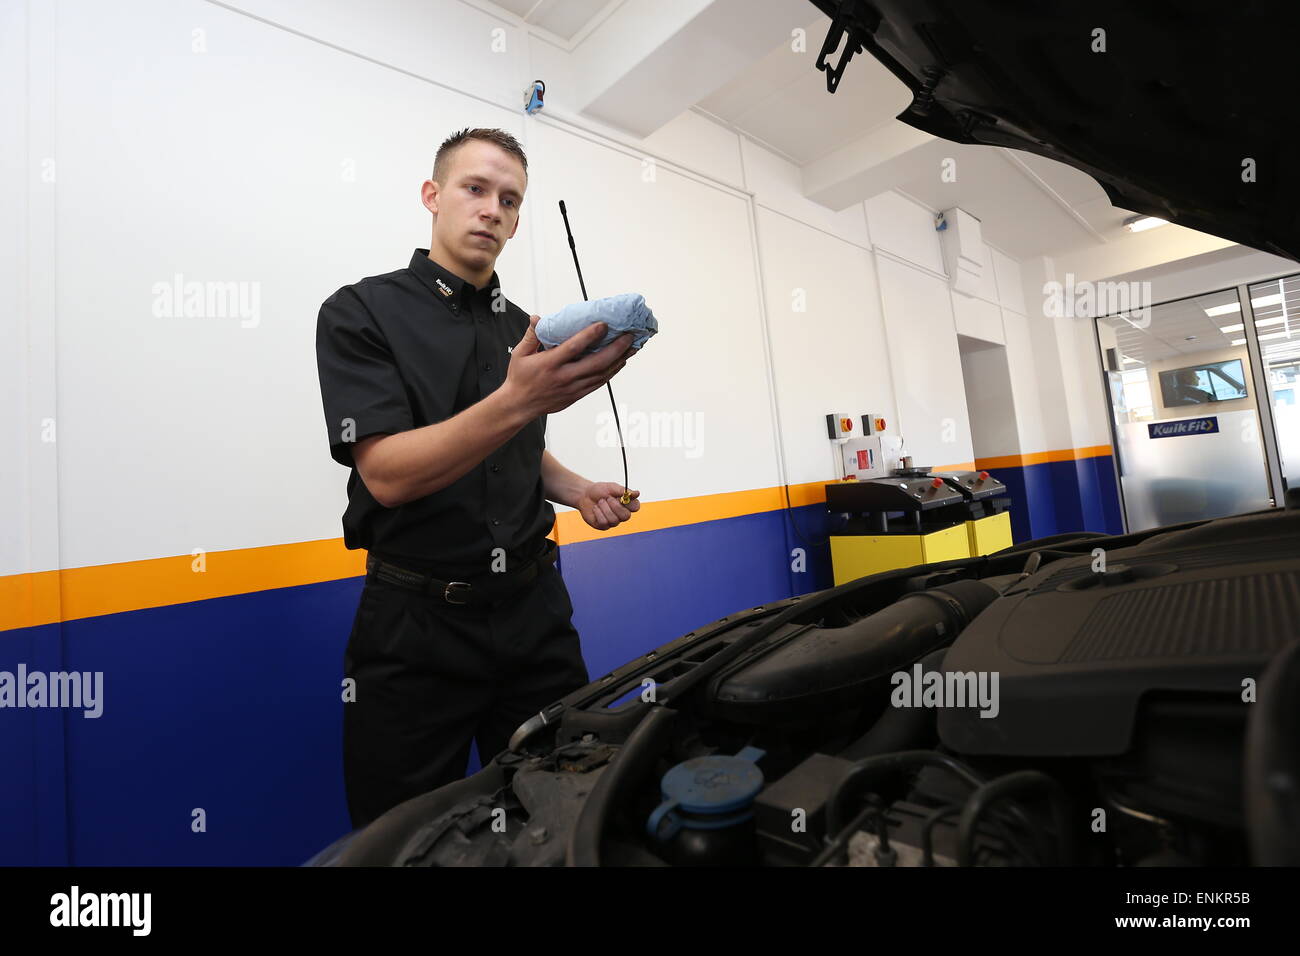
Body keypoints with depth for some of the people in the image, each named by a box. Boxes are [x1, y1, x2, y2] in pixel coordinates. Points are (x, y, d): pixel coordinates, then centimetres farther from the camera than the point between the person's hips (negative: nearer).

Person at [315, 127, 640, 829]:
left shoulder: (522, 329, 11)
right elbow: (388, 475, -19)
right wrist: (518, 401, -33)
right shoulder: (362, 312, -6)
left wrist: (575, 490, 2)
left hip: (534, 611, 5)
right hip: (416, 622, -4)